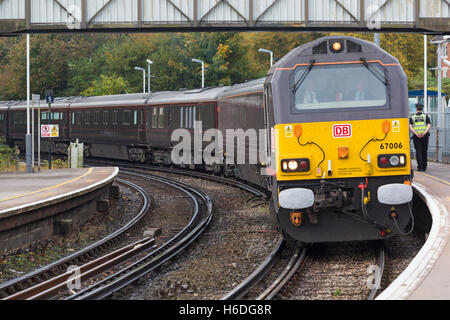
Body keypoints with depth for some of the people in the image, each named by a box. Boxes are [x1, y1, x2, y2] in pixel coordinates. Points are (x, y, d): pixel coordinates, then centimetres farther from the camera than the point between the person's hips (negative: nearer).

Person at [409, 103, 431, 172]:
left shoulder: (412, 117, 6)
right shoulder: (426, 116, 5)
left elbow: (410, 127, -7)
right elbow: (429, 126, -8)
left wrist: (416, 134, -16)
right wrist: (424, 133, -17)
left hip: (416, 137, -1)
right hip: (425, 136, 1)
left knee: (418, 152, 0)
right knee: (424, 152, 11)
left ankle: (420, 167, -10)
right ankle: (424, 167, 16)